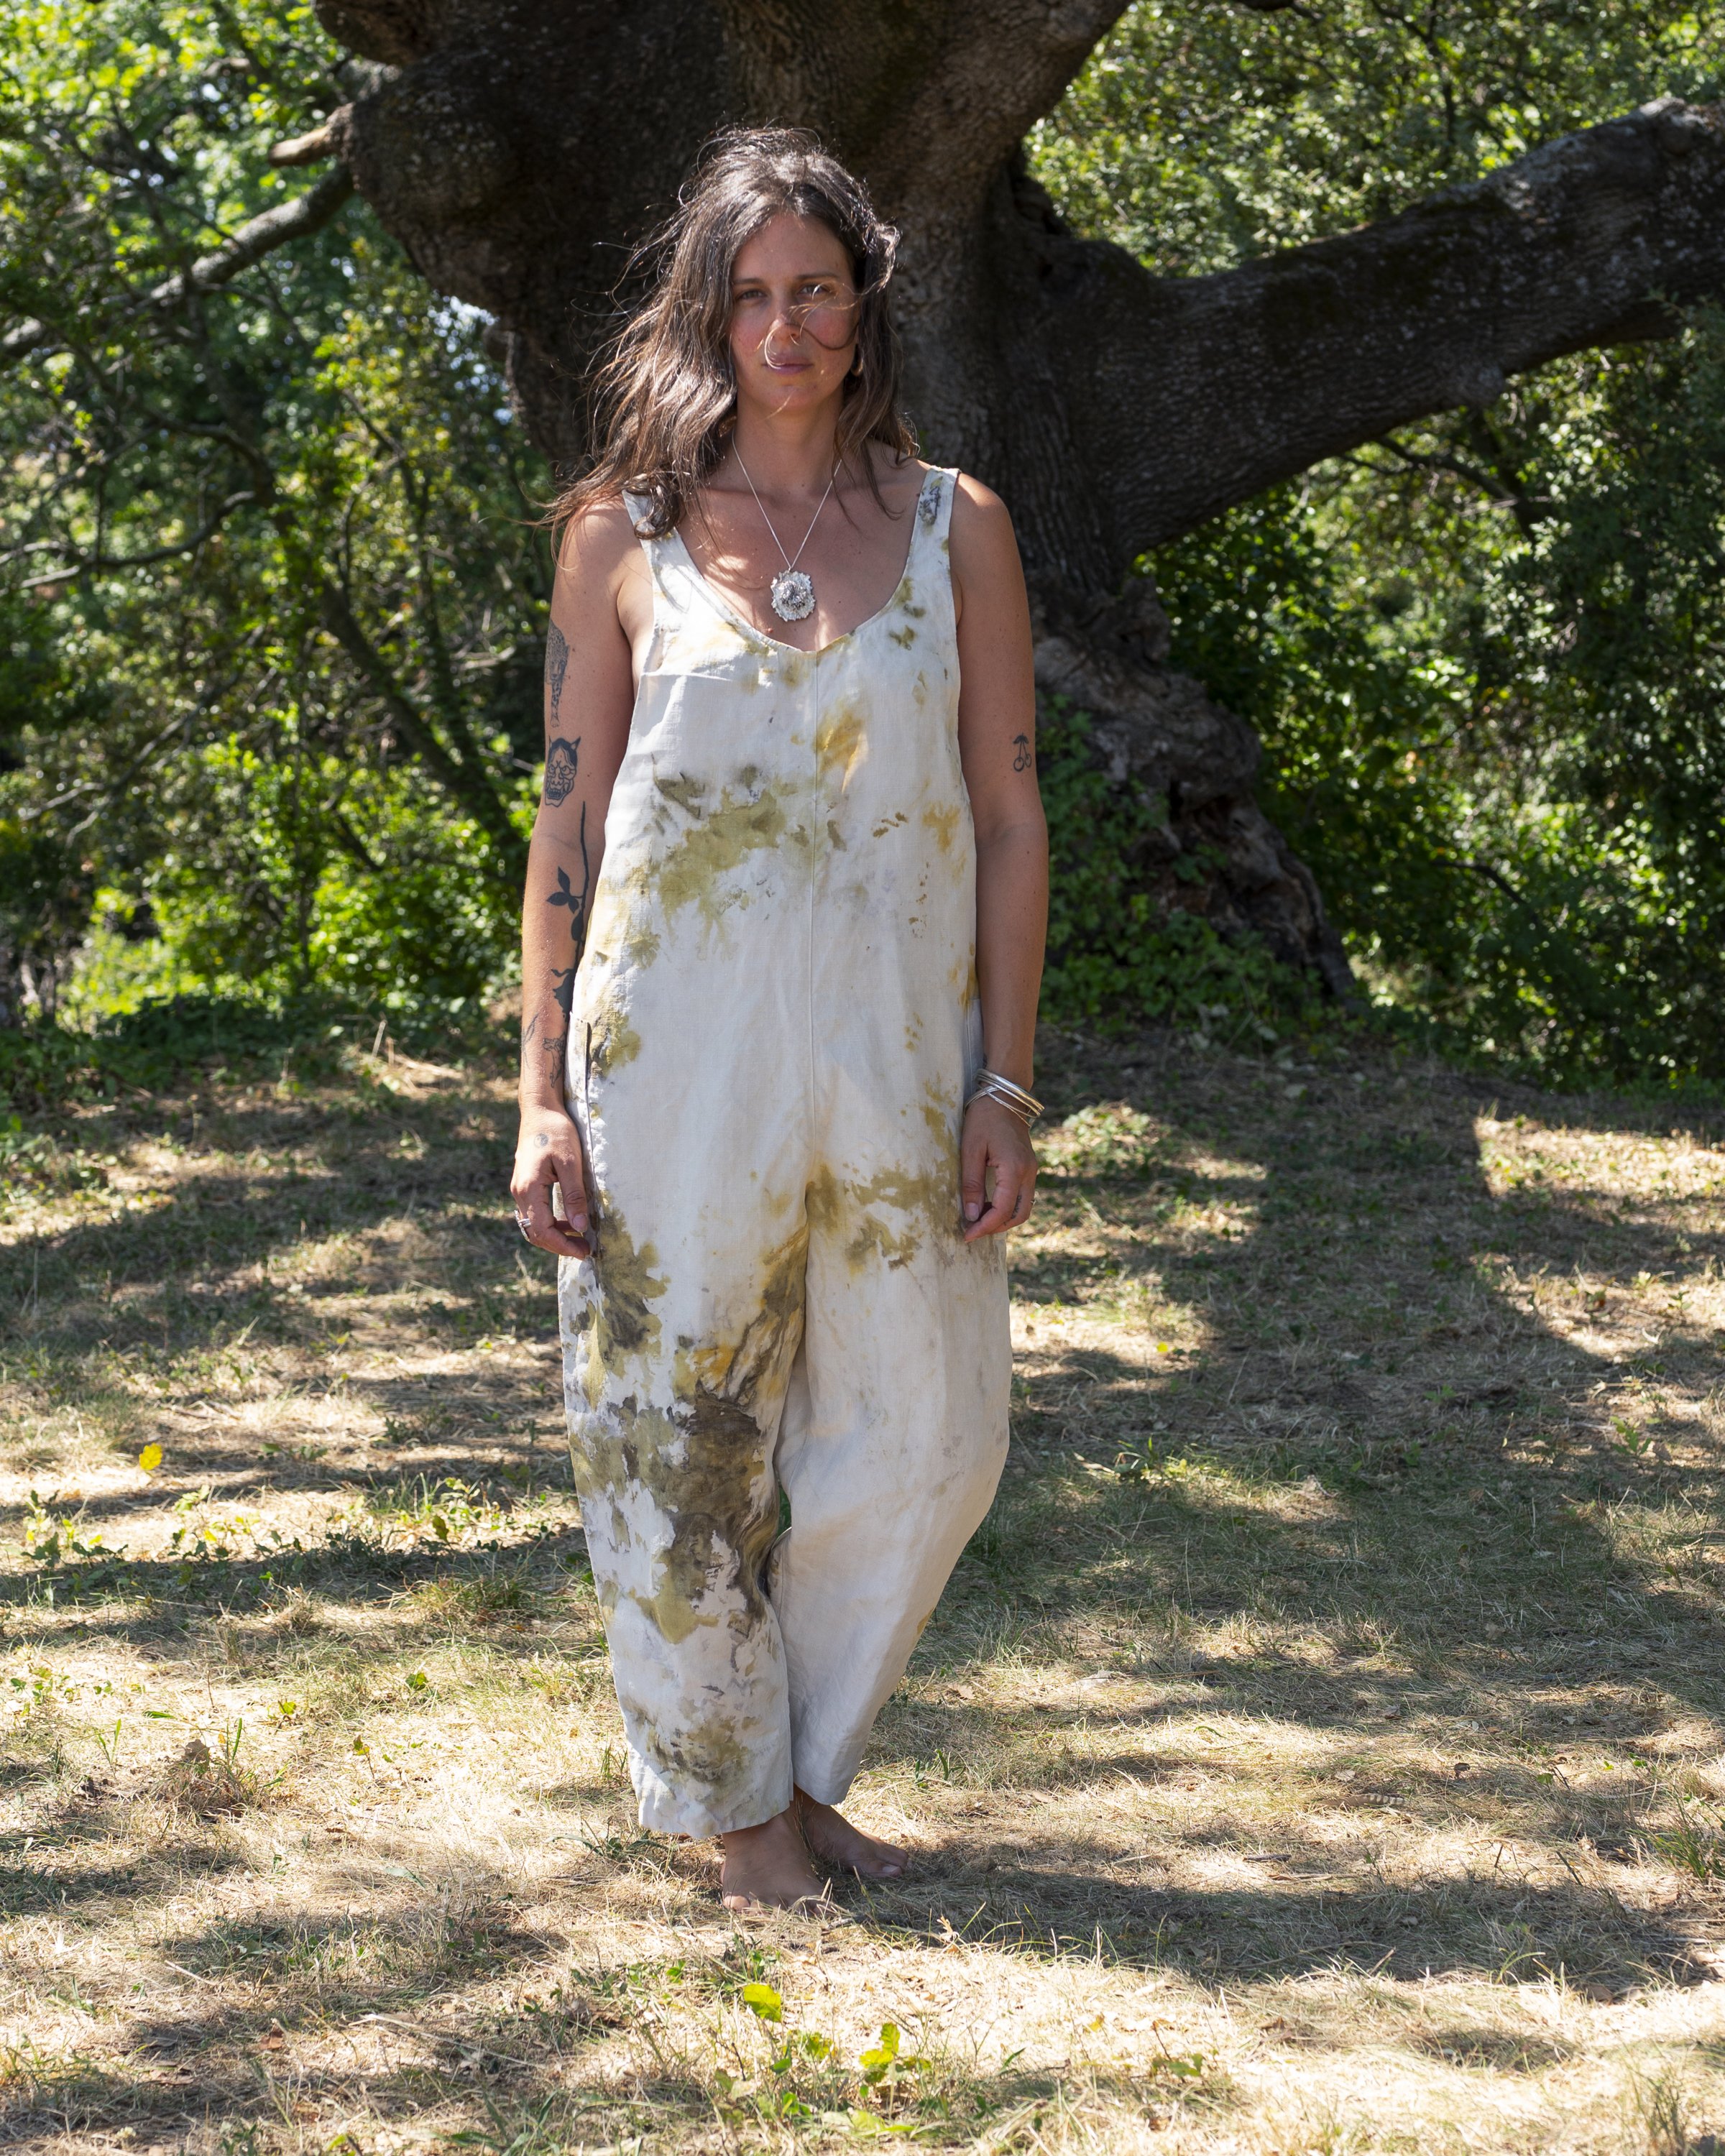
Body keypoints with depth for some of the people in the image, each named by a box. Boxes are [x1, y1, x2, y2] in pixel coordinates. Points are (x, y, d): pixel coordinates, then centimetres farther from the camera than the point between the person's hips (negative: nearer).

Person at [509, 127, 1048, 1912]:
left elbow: (1009, 814, 5)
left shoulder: (953, 528, 5)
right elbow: (568, 816, 3)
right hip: (681, 1055, -1)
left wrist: (1005, 1083, -2)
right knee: (684, 1431, 4)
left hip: (900, 1055, 2)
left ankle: (803, 1757, 28)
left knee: (925, 1439, 6)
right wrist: (542, 1097, -2)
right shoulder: (623, 534, 3)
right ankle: (735, 1800, 22)